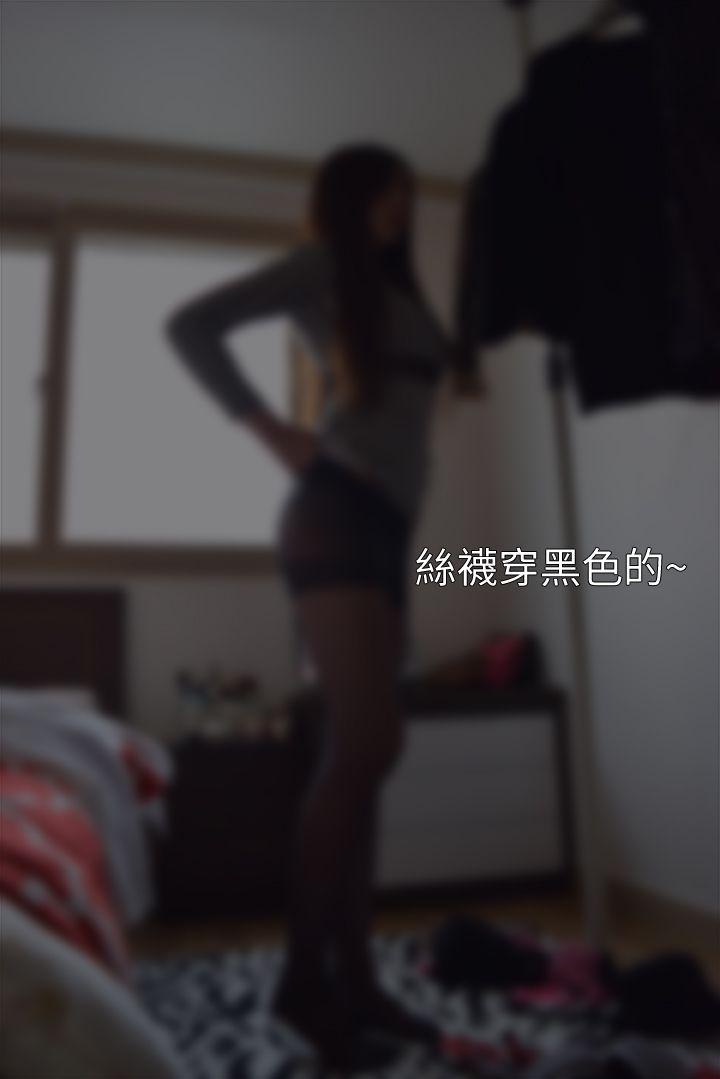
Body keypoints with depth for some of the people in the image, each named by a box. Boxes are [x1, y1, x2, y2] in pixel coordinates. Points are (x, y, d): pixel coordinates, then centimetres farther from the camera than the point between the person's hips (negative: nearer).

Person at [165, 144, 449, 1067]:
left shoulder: (398, 290, 26)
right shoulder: (322, 265, 6)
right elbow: (191, 324, -2)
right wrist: (268, 427, -7)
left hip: (384, 526, 8)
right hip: (337, 517, -7)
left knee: (361, 752, 4)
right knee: (367, 745, -15)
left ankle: (352, 975, 11)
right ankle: (304, 973, -3)